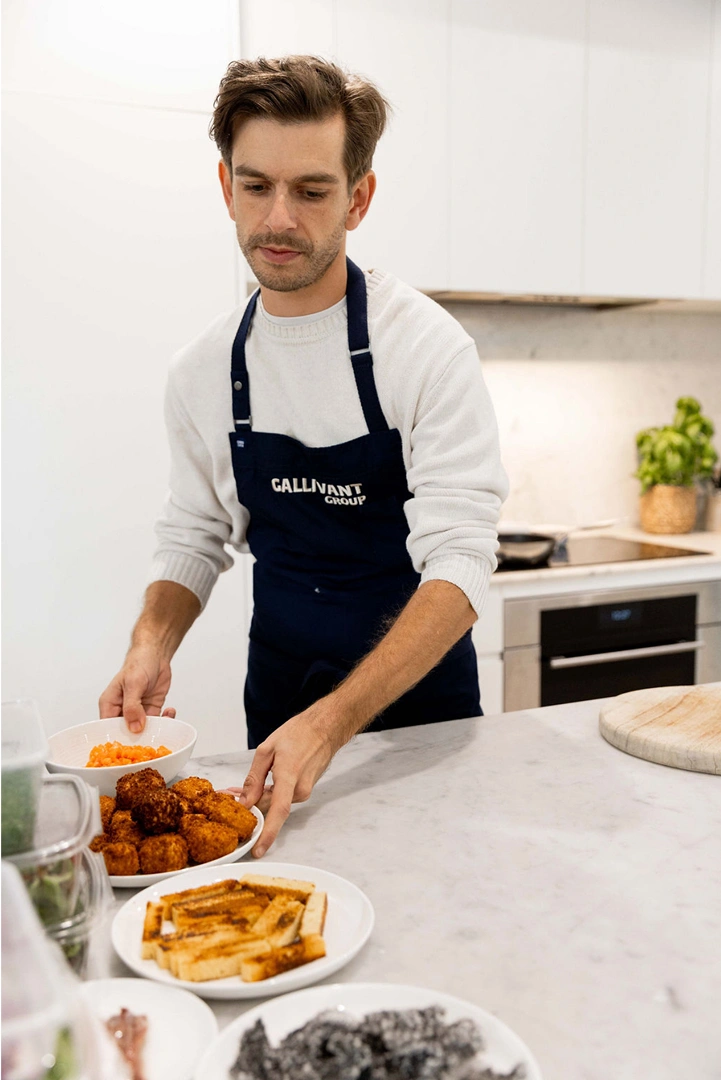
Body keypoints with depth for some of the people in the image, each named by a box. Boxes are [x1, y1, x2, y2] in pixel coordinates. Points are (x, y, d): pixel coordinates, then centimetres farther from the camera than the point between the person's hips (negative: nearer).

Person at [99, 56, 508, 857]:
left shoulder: (427, 347, -19)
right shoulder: (202, 370, -5)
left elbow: (459, 565, -24)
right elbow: (194, 534, 5)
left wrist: (331, 724, -35)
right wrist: (152, 642, -15)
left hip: (419, 702, -3)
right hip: (279, 698, 4)